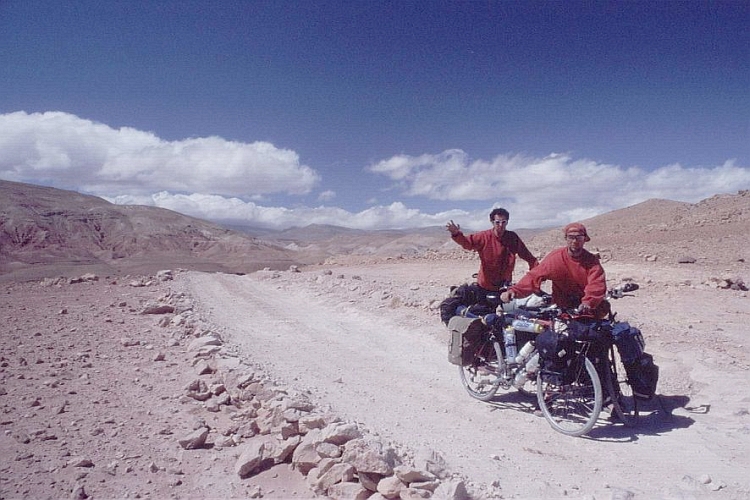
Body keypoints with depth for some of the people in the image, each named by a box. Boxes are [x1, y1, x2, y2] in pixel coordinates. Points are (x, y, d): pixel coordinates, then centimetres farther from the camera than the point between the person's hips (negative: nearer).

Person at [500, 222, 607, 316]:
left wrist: (588, 303, -41)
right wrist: (514, 290, -31)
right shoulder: (555, 257, -8)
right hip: (560, 308, -1)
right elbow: (534, 276, -15)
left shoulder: (592, 260, -6)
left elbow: (597, 284, -20)